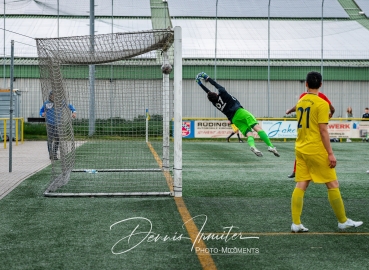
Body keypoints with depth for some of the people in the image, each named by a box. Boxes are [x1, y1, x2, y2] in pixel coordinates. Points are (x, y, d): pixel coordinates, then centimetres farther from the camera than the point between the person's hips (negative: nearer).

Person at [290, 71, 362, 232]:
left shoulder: (300, 102, 8)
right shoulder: (321, 104, -12)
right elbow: (323, 131, -15)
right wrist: (330, 153, -12)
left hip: (300, 150, 7)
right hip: (317, 151, -7)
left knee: (300, 186, 5)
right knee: (333, 185, 5)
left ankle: (296, 224, 1)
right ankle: (343, 221, 14)